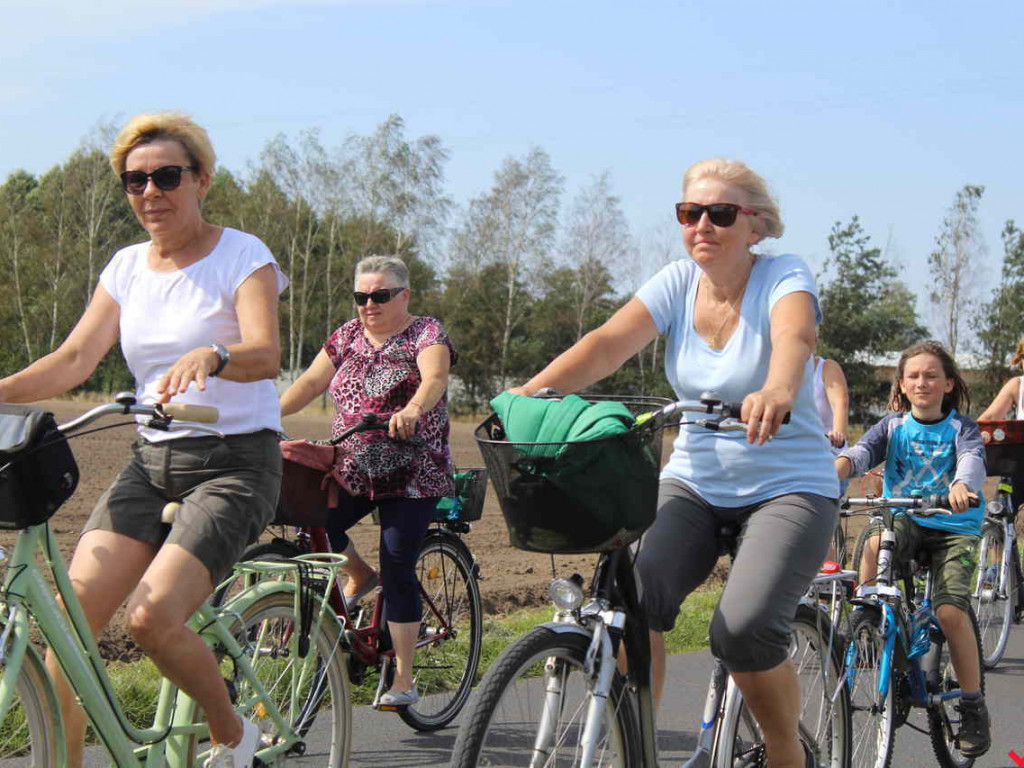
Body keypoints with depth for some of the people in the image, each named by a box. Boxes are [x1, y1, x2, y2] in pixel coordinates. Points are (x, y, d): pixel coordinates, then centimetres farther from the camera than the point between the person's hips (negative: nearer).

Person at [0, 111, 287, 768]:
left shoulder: (243, 256, -6)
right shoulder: (128, 267, 10)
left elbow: (266, 354, -22)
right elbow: (76, 358, 3)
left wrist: (211, 357, -44)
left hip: (235, 462, -5)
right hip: (152, 463, 6)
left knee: (152, 616, -22)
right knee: (71, 611, -13)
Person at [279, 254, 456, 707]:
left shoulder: (427, 334, -7)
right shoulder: (348, 336, 10)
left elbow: (434, 377, -26)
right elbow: (311, 382, 7)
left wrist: (412, 410, -47)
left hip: (412, 476, -5)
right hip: (351, 470, 5)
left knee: (397, 572, -7)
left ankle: (403, 681, 3)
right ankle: (359, 577, 15)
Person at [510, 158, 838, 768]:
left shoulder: (785, 277, -12)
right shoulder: (678, 283, 0)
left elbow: (793, 338, -35)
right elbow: (609, 342, -16)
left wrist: (777, 392, -59)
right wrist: (533, 391, -36)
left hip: (788, 486, -4)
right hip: (694, 482, 4)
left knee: (745, 628, -25)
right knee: (635, 597, -25)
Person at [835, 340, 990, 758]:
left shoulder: (961, 427, -1)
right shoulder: (893, 425, 5)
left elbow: (973, 458, -22)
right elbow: (861, 452, -12)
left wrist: (961, 486, -47)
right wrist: (832, 473, -35)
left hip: (954, 525, -2)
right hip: (904, 520, 2)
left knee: (950, 609, -21)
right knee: (874, 545, -35)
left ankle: (973, 705, -5)